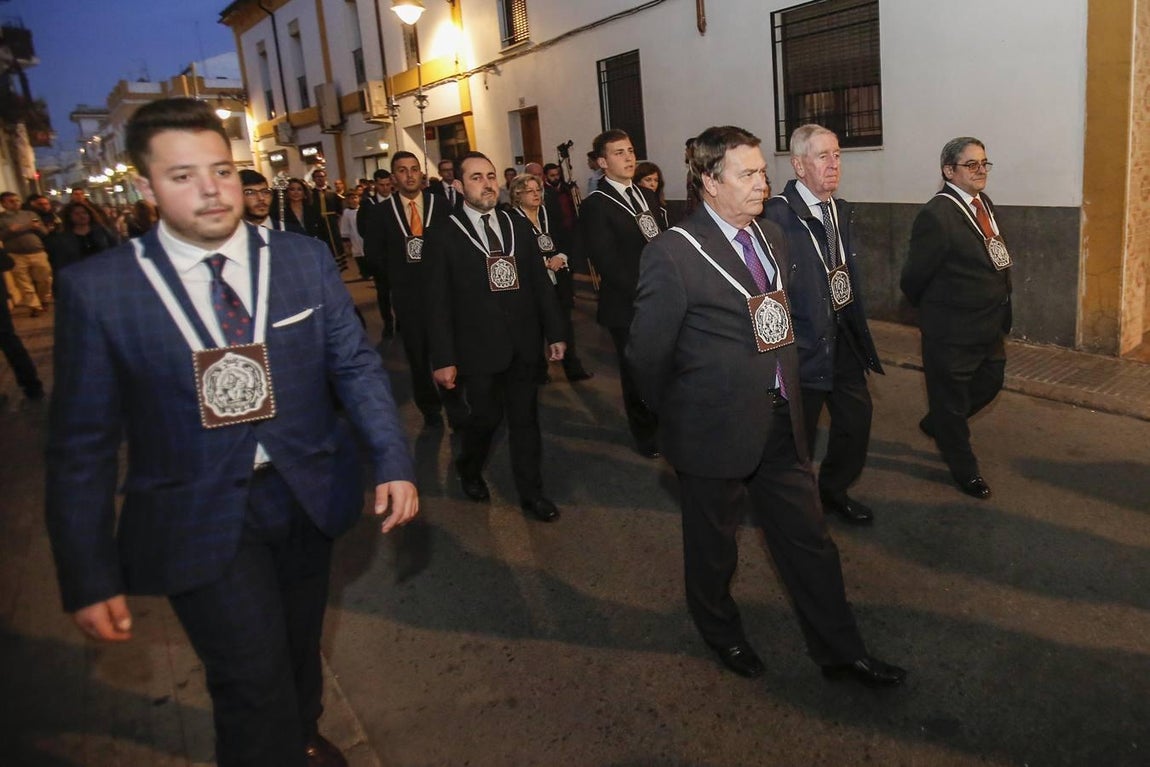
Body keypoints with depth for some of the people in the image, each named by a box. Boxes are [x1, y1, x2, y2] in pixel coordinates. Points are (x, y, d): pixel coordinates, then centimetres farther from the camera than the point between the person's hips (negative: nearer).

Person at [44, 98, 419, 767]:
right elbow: (83, 442, -6)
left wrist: (394, 462, -15)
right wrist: (90, 578, -6)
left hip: (308, 497, 3)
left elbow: (356, 365, -1)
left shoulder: (306, 260, -4)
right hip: (199, 519, -3)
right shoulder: (98, 289, -10)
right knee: (255, 681, -10)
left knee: (301, 648, 23)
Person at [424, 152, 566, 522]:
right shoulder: (443, 236, -5)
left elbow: (541, 283, 9)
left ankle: (531, 491, 26)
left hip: (524, 345, 3)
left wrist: (554, 332, 6)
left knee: (525, 419, 11)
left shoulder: (519, 226, 6)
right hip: (479, 349, -3)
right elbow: (438, 303, -6)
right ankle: (468, 470, 39)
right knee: (486, 417, 8)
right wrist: (443, 359, -10)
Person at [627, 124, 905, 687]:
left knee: (809, 539, 16)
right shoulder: (673, 253, -18)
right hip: (717, 430, -6)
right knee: (713, 545, 16)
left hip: (780, 422, 6)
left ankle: (839, 650, 34)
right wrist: (684, 416, -1)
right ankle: (720, 632, 43)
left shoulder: (771, 237, 6)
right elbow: (647, 355, -12)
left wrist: (783, 396, 12)